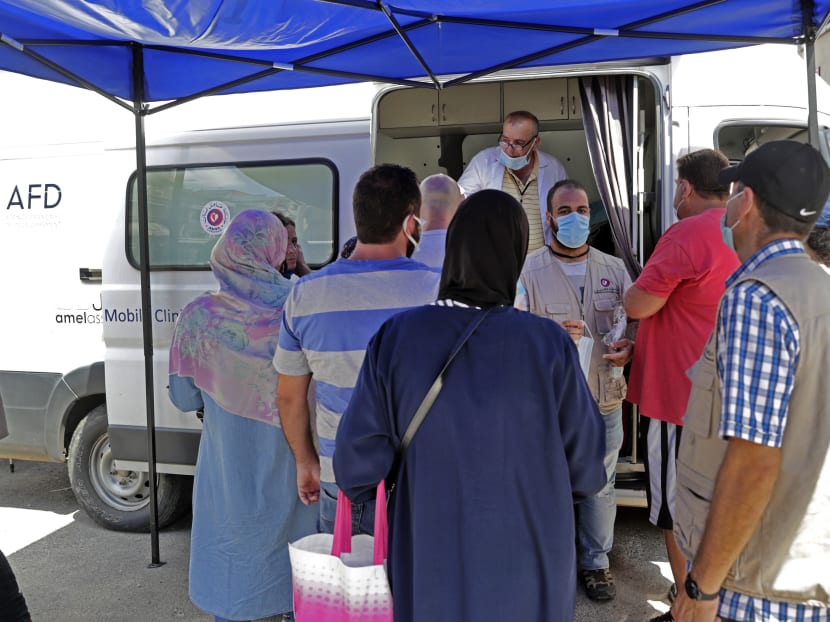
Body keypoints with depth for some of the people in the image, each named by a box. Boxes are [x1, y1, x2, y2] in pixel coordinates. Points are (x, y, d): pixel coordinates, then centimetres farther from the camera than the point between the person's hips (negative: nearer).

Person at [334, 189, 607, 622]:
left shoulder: (395, 338, -17)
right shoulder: (549, 345, -19)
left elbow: (358, 462, -13)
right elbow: (586, 466, -8)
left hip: (430, 558, 1)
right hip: (526, 562, 0)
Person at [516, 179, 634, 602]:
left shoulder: (614, 269, 7)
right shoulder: (528, 270, -4)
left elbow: (636, 323, 11)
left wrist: (630, 347, -11)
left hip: (605, 401, 3)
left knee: (600, 486, 15)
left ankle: (596, 561, 34)